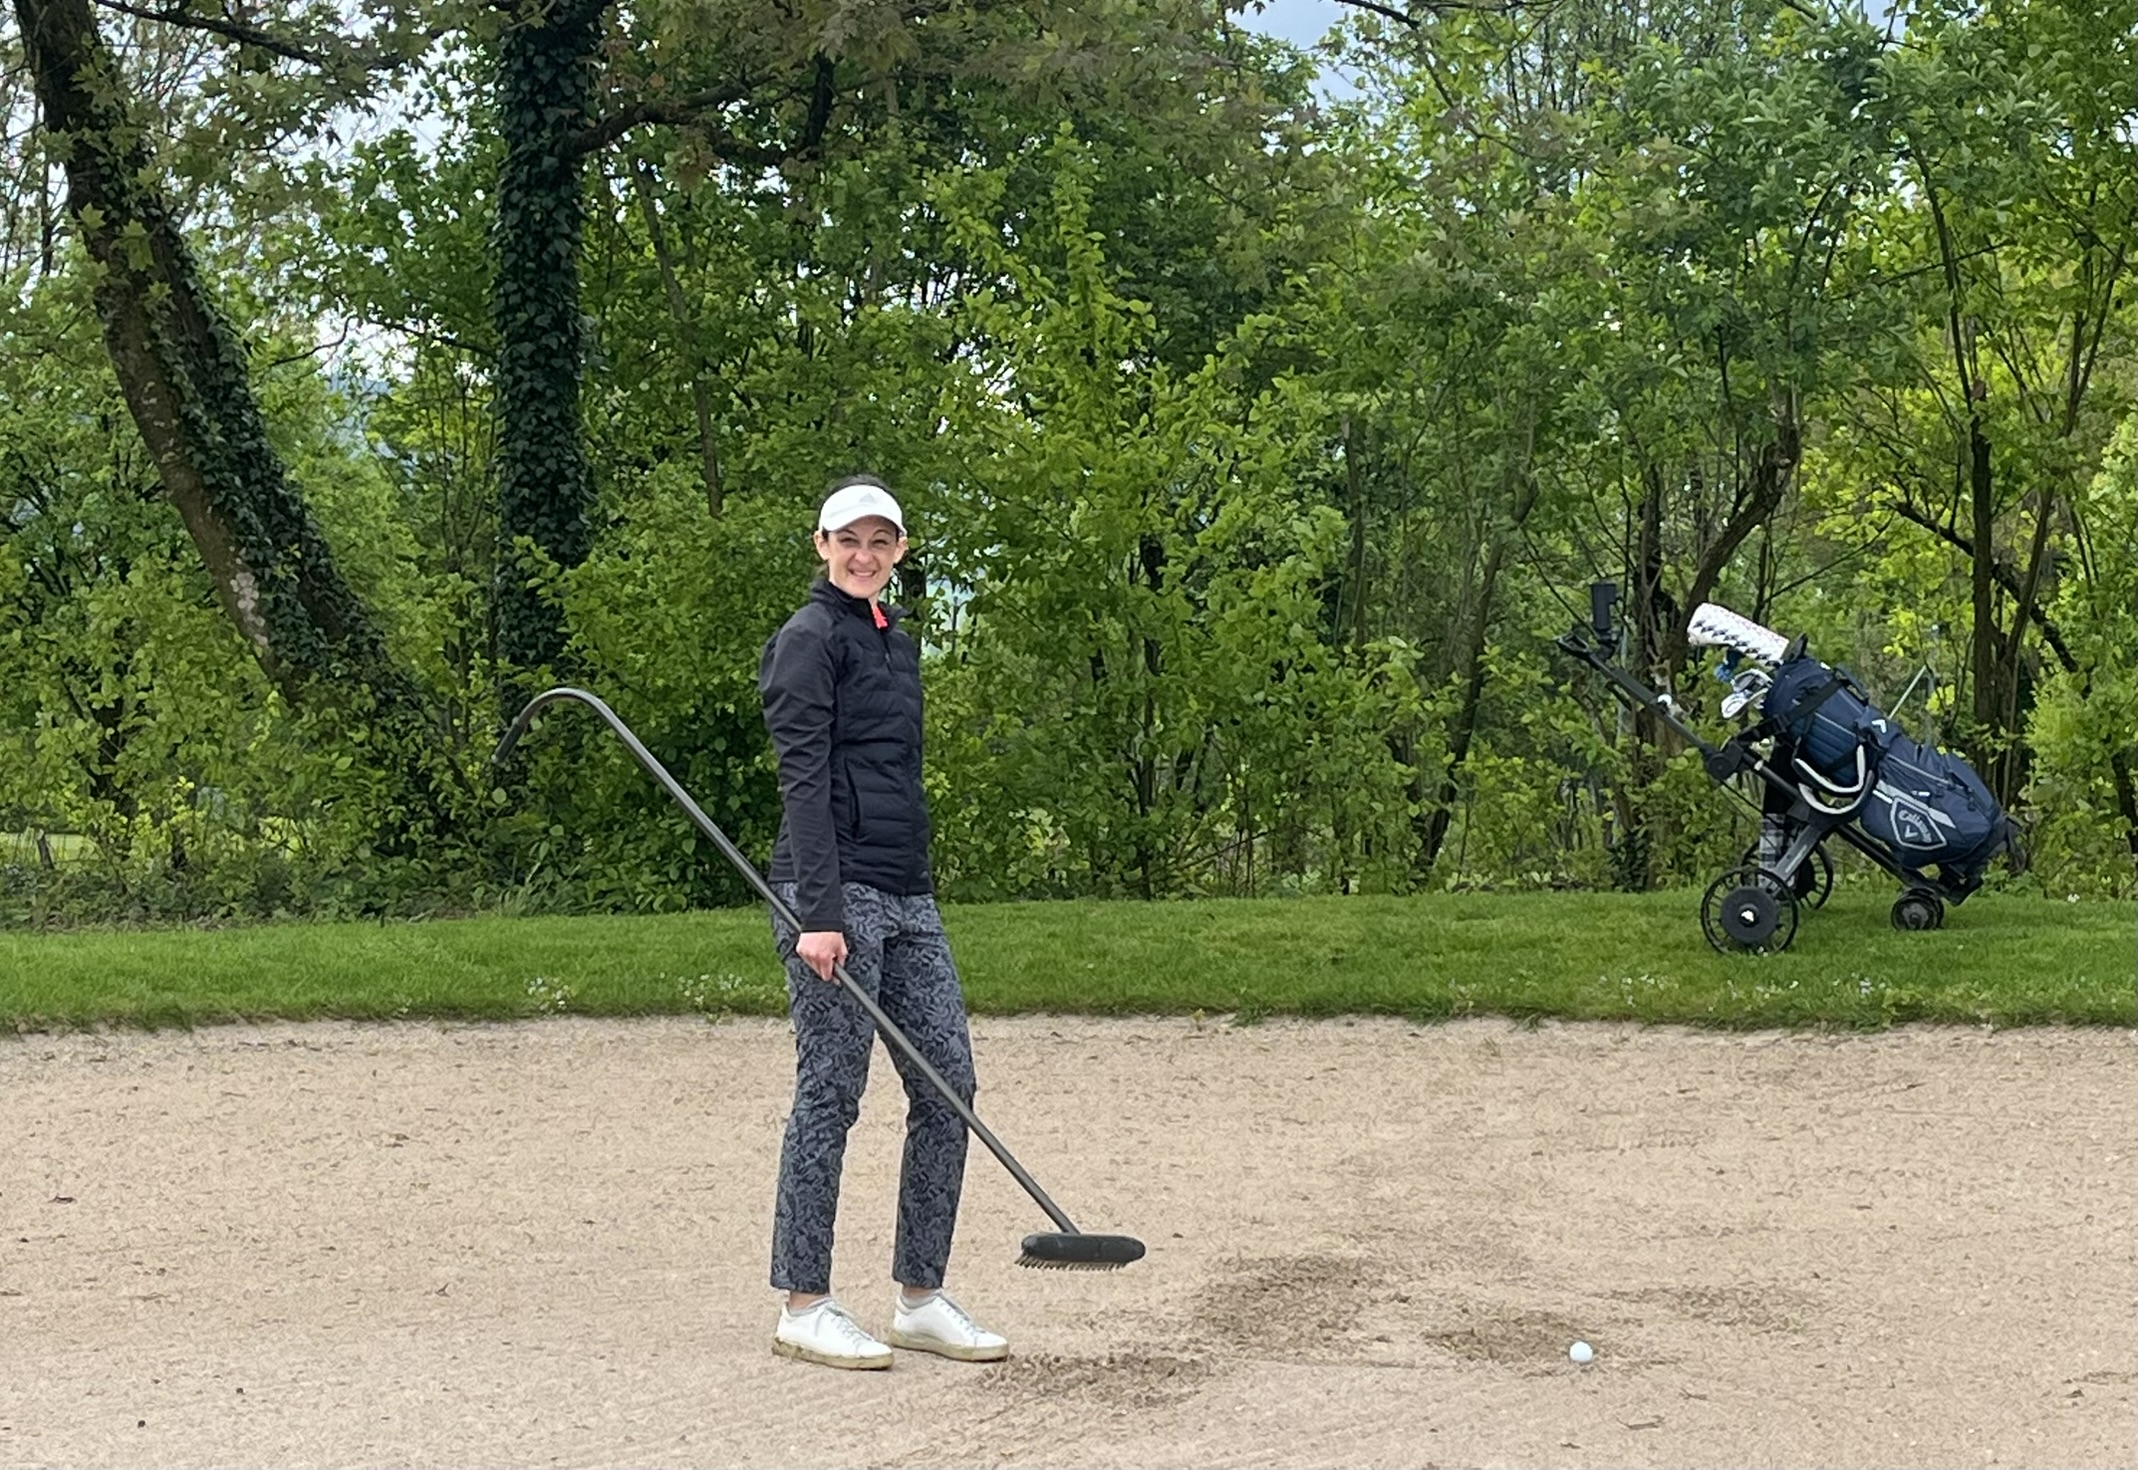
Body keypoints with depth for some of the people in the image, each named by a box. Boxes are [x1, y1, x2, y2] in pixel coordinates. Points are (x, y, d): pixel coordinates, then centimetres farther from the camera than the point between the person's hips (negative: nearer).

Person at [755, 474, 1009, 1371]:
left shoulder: (895, 641, 20)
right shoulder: (810, 638, -6)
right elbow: (804, 780, -14)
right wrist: (818, 914, -21)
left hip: (908, 898, 9)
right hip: (838, 894, -8)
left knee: (948, 1086, 6)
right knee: (830, 1095, -4)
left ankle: (920, 1300, 14)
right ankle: (804, 1307, 5)